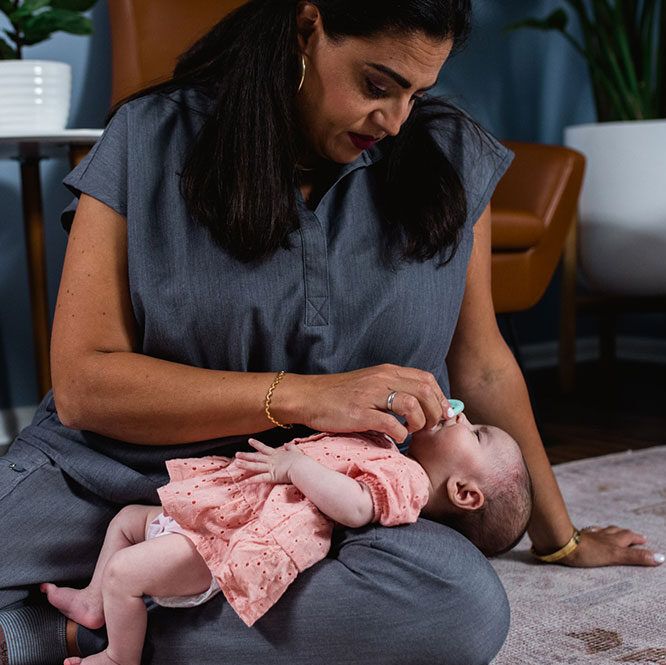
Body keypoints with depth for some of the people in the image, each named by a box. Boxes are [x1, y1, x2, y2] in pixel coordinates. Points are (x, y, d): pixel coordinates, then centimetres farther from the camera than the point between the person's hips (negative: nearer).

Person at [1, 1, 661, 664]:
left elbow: (481, 362, 12)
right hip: (121, 472, -2)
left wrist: (559, 537, 19)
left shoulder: (452, 159, 4)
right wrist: (303, 398, -19)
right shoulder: (150, 140, -4)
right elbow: (80, 385, -10)